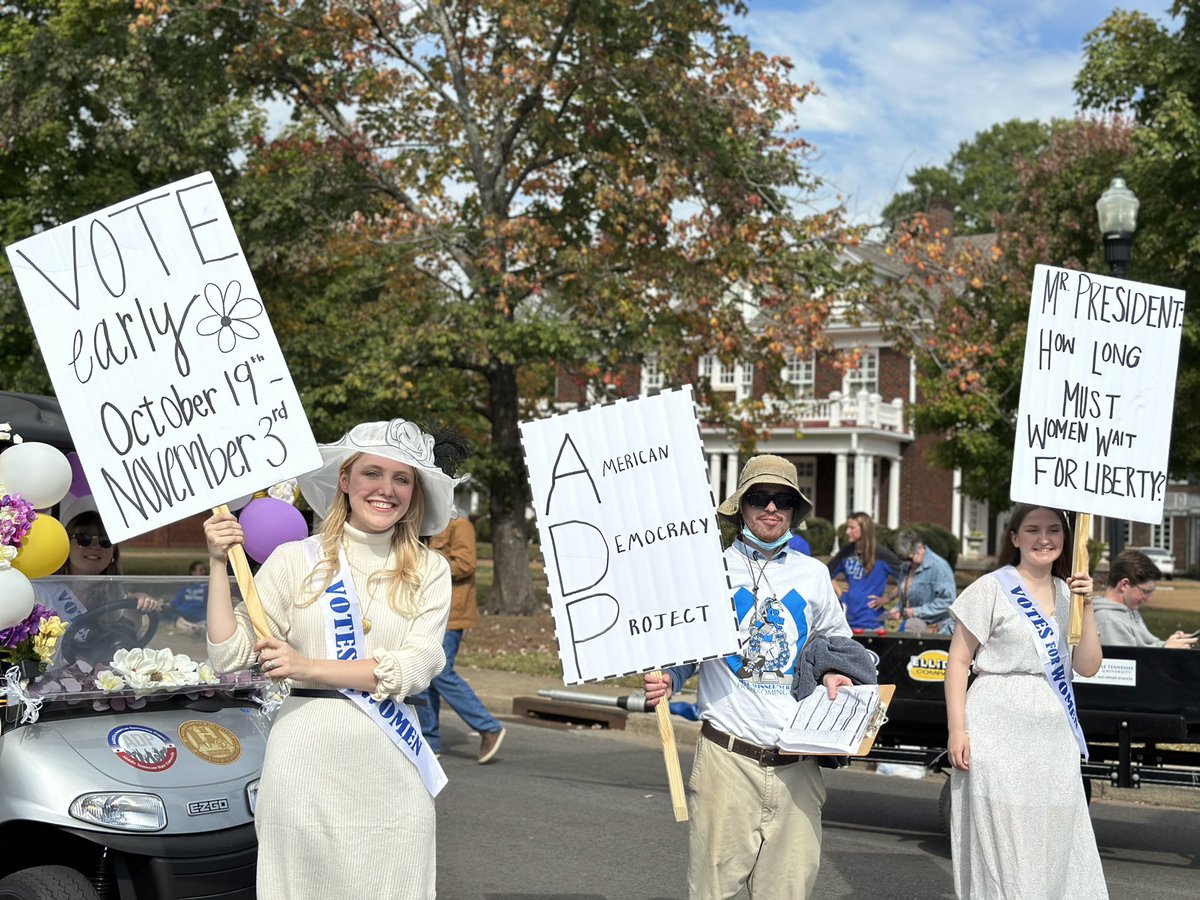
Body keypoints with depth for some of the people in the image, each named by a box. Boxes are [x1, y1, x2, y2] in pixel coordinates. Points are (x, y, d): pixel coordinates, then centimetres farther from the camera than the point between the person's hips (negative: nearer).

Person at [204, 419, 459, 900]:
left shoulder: (429, 570, 5)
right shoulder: (294, 560, 3)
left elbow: (415, 668, -8)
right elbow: (229, 656, 0)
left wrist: (310, 667, -14)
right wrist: (218, 563, -7)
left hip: (390, 764, 1)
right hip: (306, 753, -1)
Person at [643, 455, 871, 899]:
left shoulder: (813, 575, 12)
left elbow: (836, 641, 25)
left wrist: (831, 673, 4)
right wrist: (664, 682, -12)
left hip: (796, 763, 3)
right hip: (727, 757, -3)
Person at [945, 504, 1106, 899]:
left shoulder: (1068, 593, 11)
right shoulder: (991, 589, -2)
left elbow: (1088, 666, 4)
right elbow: (958, 661, -3)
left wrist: (1086, 606, -7)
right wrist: (957, 729, -10)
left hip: (1054, 736, 5)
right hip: (1000, 730, -4)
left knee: (1052, 845, 7)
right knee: (1000, 844, -2)